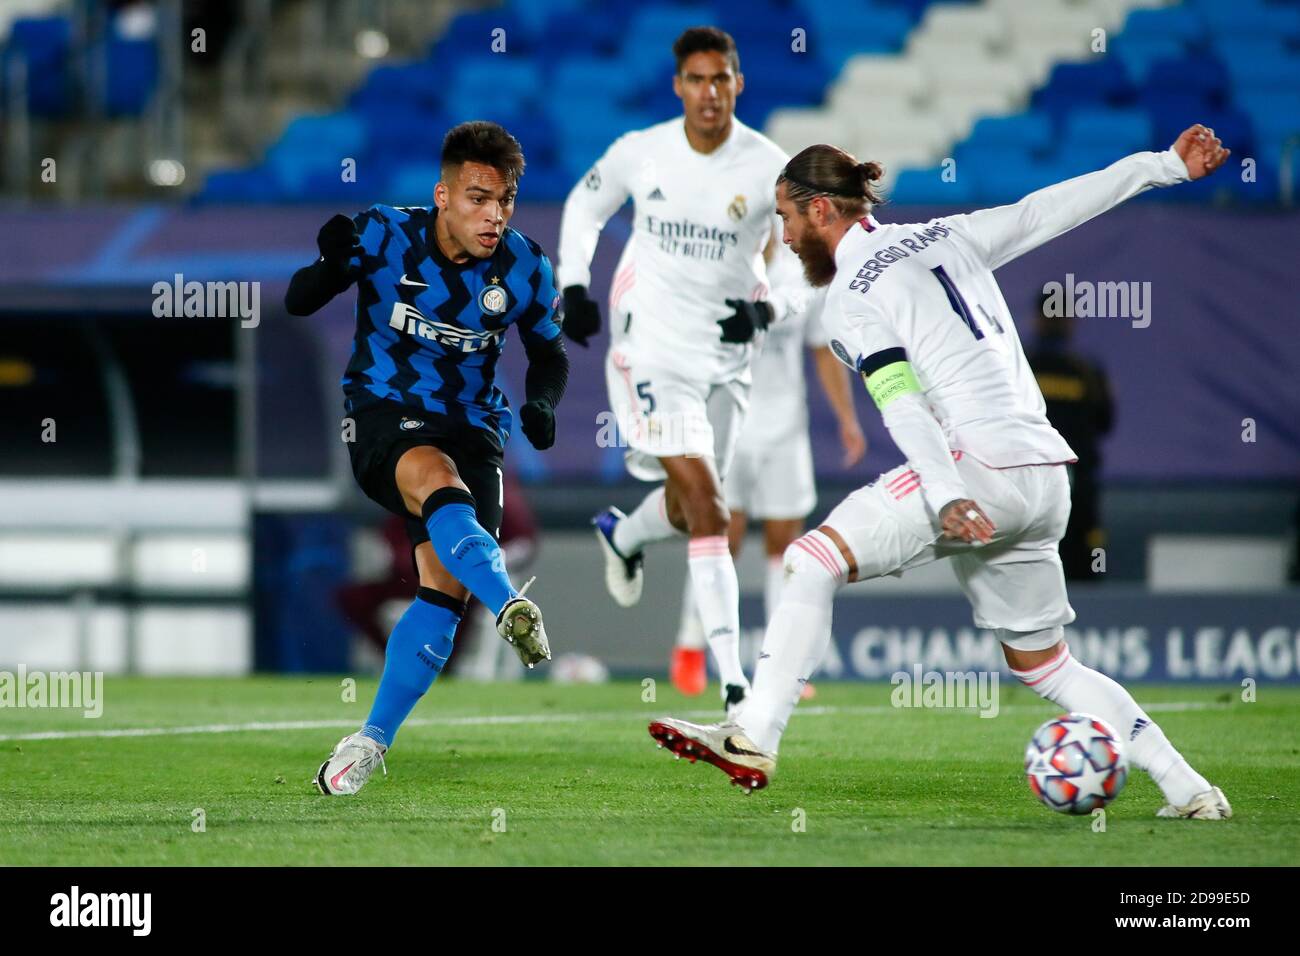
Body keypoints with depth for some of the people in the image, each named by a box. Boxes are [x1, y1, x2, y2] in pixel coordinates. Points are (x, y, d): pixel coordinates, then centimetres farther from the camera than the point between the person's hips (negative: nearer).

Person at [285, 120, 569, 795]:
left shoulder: (525, 269, -4)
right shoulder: (384, 234, -11)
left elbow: (548, 353, 12)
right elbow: (297, 304, -7)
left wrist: (541, 402, -10)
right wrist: (329, 266, -29)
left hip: (471, 425, 3)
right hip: (382, 413, -2)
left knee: (447, 581, -14)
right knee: (437, 479, -37)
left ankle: (372, 741, -1)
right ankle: (508, 603, -61)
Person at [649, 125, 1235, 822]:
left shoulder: (849, 300, -3)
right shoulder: (947, 238, 18)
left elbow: (901, 400, -16)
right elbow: (1052, 208, 21)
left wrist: (946, 497, -27)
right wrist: (1166, 165, 28)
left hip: (980, 466, -8)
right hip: (1045, 484, 8)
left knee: (813, 560, -9)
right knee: (1042, 664, 18)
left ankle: (754, 738, -20)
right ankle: (1189, 789, 14)